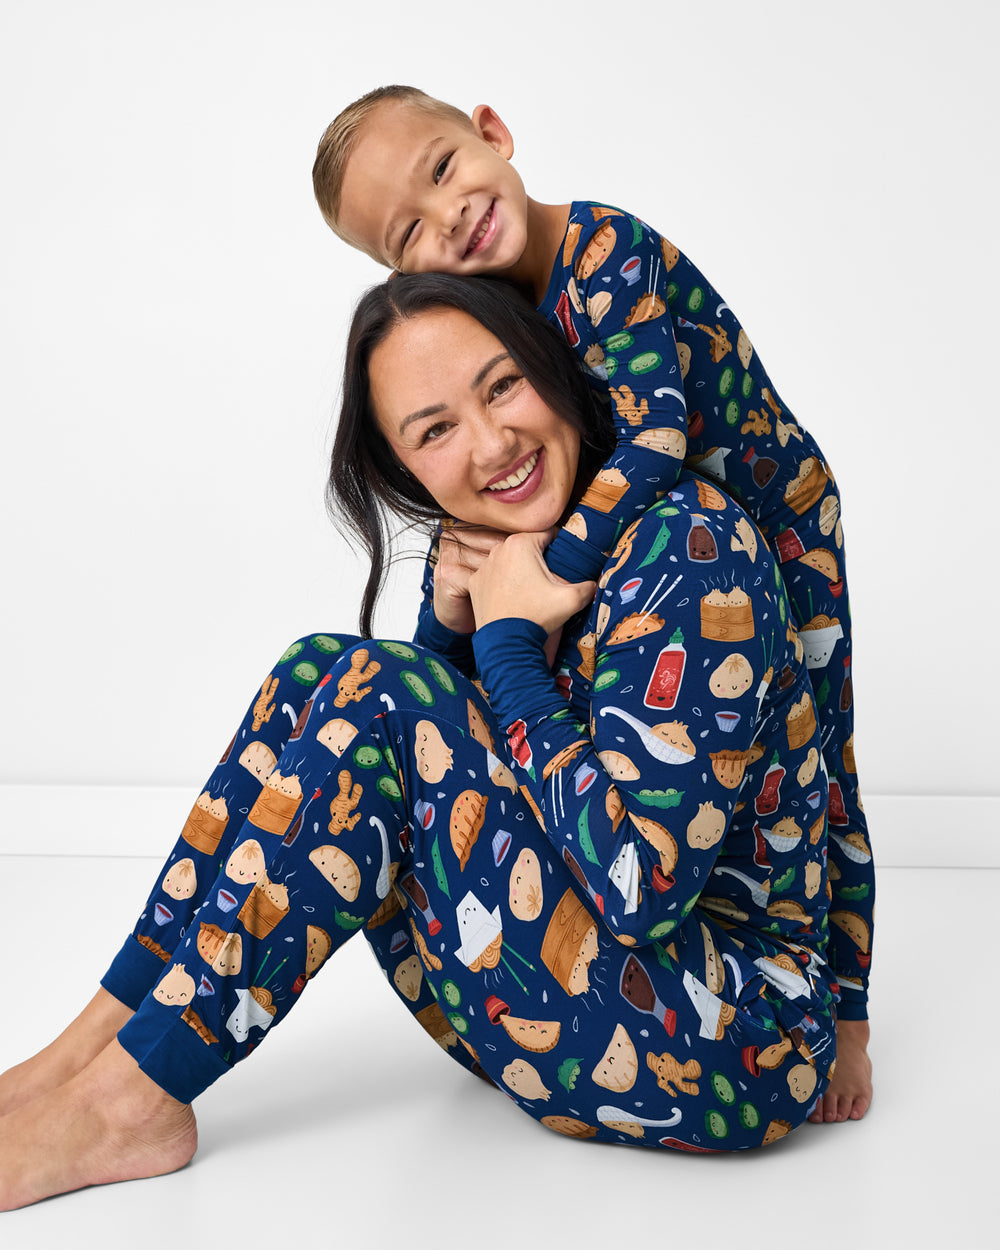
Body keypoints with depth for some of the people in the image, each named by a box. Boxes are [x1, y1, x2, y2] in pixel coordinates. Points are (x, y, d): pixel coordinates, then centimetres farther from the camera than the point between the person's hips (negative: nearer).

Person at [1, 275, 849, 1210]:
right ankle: (87, 1054, -2)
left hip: (732, 1050, -8)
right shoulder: (511, 567, 6)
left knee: (380, 694, -21)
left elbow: (640, 884, -26)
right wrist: (456, 621, -8)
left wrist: (507, 641, -16)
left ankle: (126, 1102, -13)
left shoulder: (686, 544, -18)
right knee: (322, 673, -3)